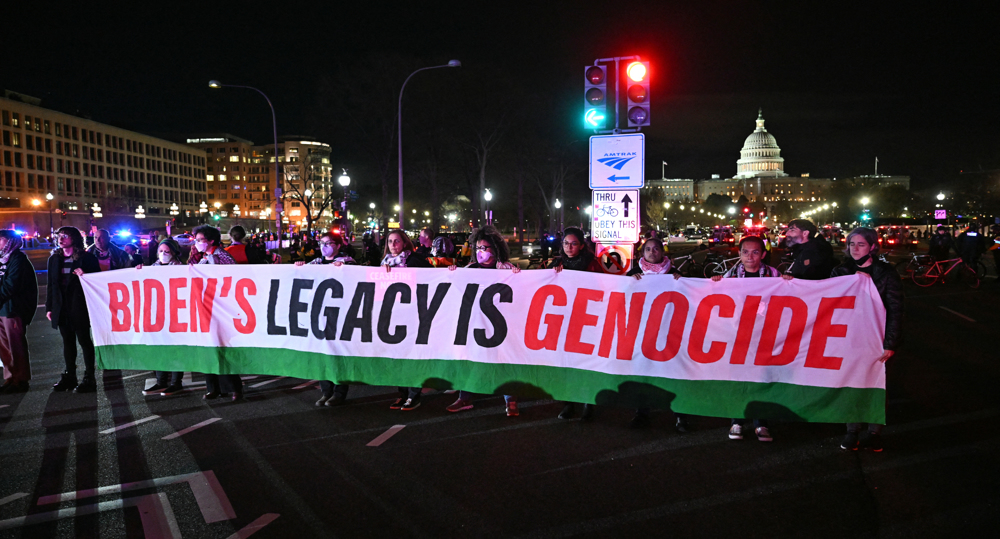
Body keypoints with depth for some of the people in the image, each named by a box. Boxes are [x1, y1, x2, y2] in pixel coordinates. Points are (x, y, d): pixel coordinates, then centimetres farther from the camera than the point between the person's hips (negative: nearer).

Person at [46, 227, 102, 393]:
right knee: (67, 341, 12)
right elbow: (51, 284, 15)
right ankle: (69, 376, 20)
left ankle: (89, 378, 4)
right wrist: (49, 307, 11)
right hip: (61, 307, 6)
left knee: (84, 340, -1)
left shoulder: (86, 258, -4)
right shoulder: (54, 259, 13)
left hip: (79, 307, -6)